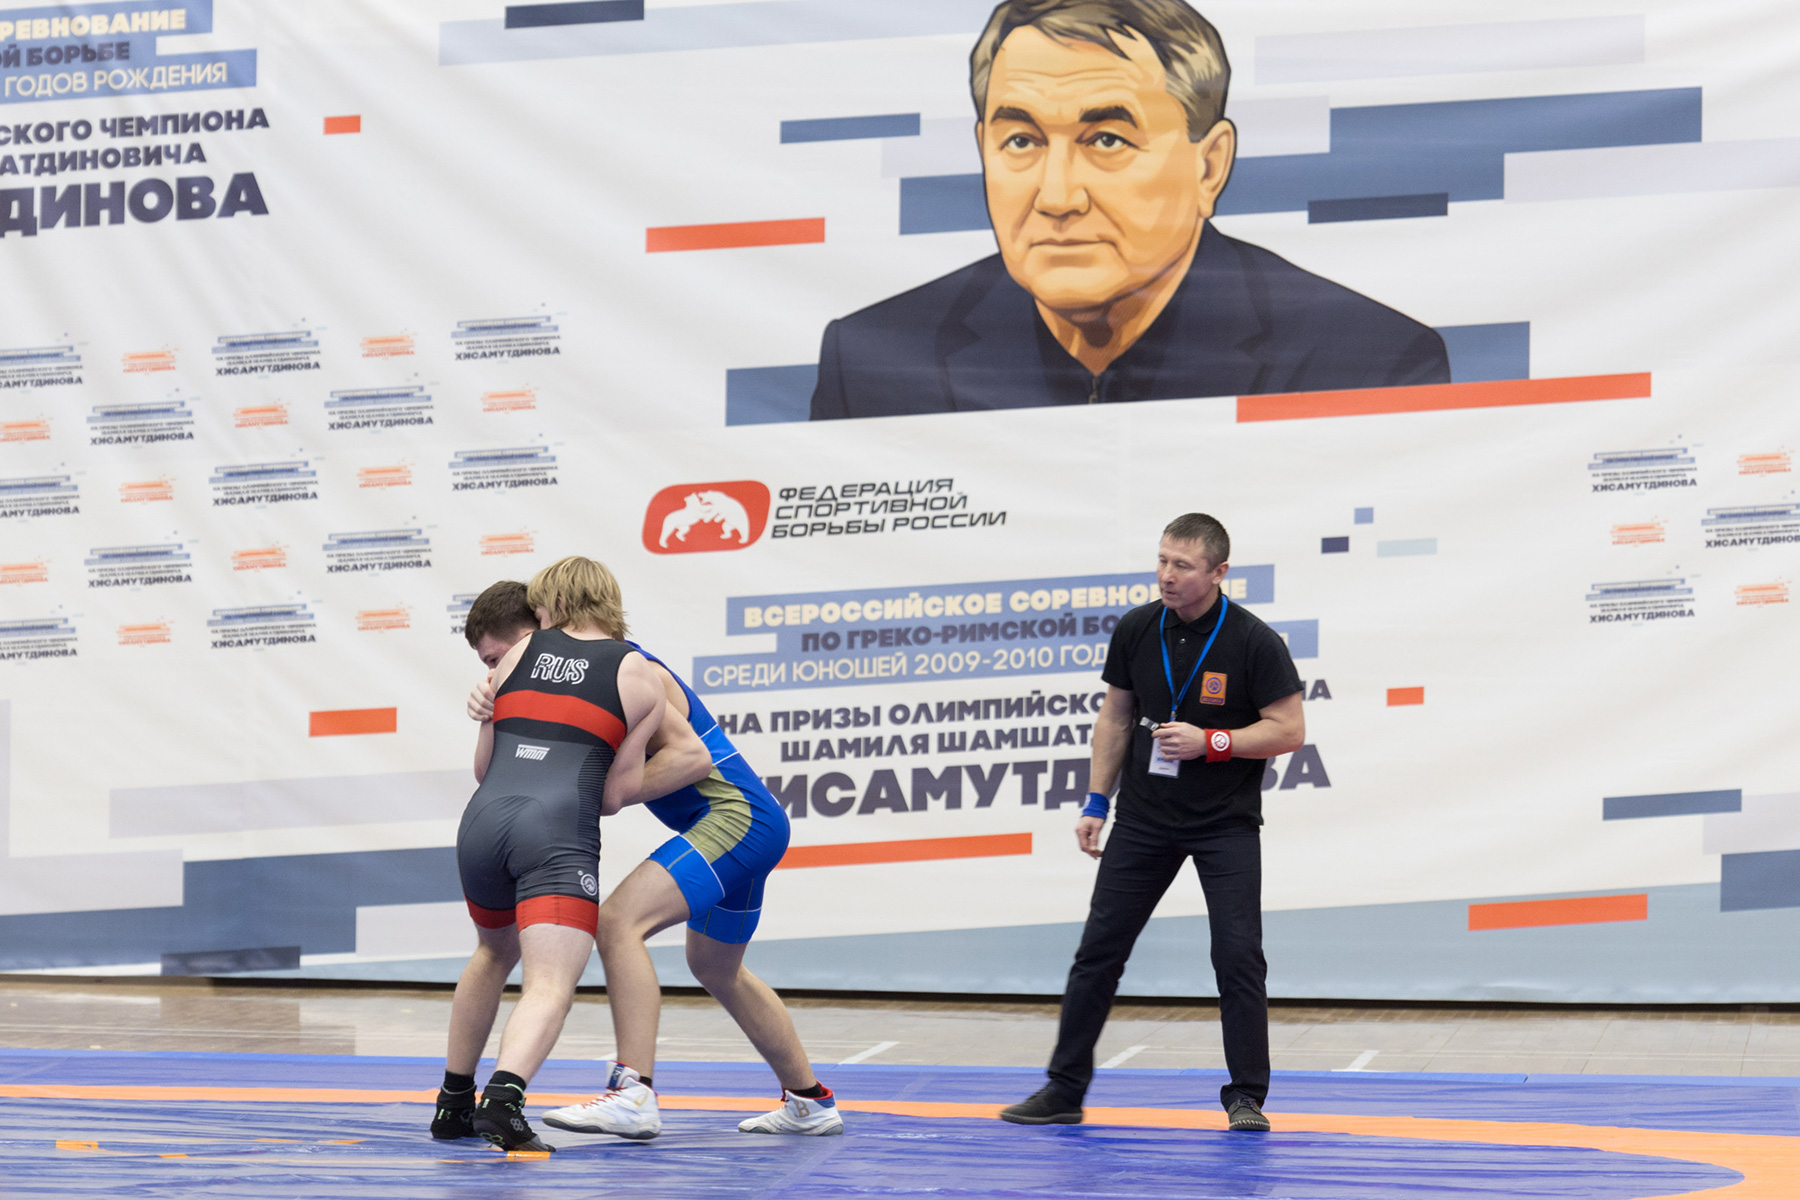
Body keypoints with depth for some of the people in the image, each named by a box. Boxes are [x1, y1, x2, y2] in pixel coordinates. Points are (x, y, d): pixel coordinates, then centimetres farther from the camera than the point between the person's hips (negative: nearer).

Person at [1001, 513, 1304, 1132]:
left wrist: (1209, 742, -21)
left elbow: (1289, 731, -11)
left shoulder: (1254, 641, -14)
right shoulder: (1135, 629, -2)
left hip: (1226, 823, -4)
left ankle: (1246, 1098, 4)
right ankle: (1064, 1090, 11)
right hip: (1143, 818, 4)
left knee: (1238, 955, -9)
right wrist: (1096, 802, 7)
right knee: (1099, 947, 3)